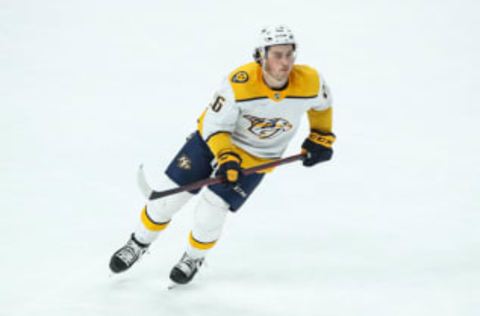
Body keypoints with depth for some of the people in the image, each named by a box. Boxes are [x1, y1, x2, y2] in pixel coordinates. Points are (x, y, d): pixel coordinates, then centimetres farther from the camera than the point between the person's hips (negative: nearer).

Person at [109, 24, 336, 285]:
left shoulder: (309, 81, -25)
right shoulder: (240, 83, -32)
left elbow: (321, 103, 1)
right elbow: (214, 125, -21)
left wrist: (321, 137, 0)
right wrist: (226, 158, -34)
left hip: (257, 157, 1)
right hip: (215, 138, -1)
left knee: (210, 212, -10)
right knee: (170, 193, 2)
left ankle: (194, 258, 23)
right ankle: (139, 244, 30)